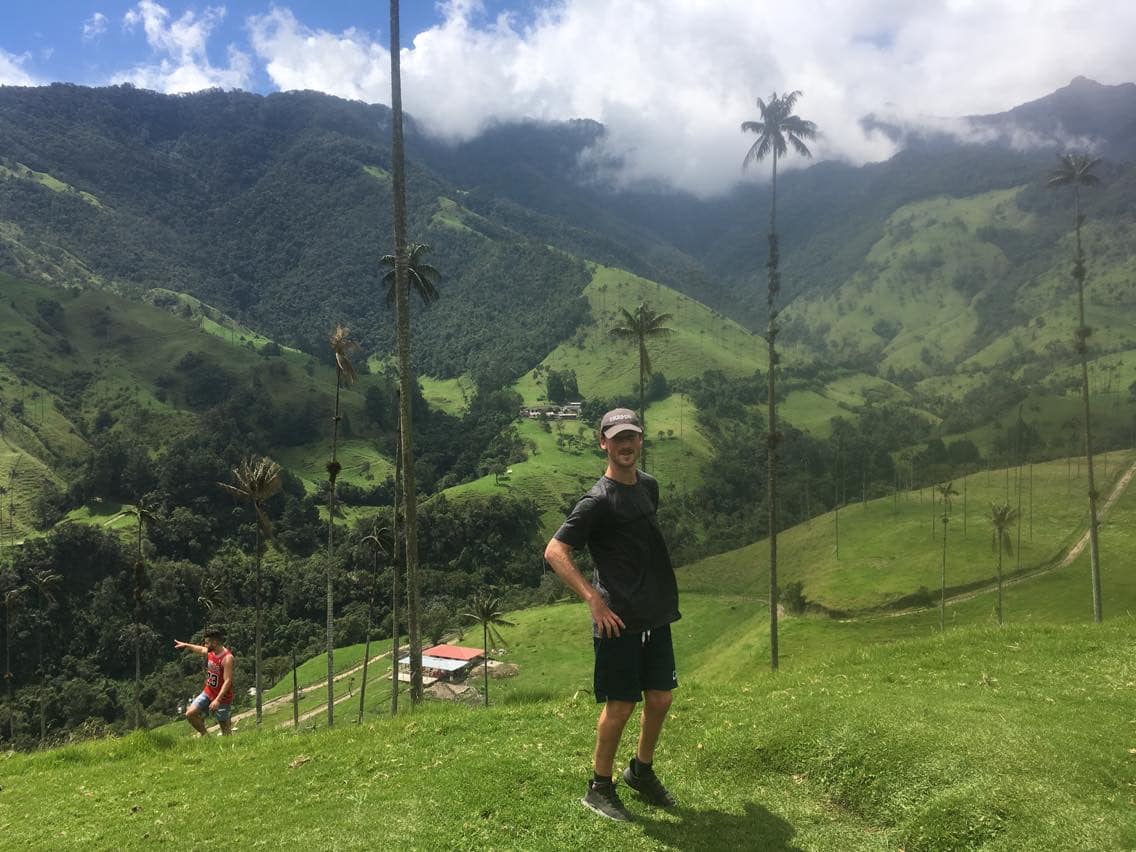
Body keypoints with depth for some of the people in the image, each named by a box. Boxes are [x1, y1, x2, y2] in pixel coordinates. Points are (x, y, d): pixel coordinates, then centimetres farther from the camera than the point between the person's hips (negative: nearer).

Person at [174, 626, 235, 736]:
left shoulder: (227, 658, -25)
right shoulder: (210, 652, 0)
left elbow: (227, 681, -28)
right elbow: (201, 650, 25)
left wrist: (218, 700, -34)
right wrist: (186, 645, 38)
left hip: (222, 698, -7)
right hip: (208, 693, 7)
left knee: (225, 729, 1)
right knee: (190, 714, -3)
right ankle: (205, 736, 15)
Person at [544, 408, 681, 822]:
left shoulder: (650, 485, 10)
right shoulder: (598, 500, -14)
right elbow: (554, 551, -18)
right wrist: (593, 599, -25)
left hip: (656, 616, 7)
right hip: (619, 621, -7)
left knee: (660, 699, 13)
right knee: (619, 706, 1)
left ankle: (642, 771, 36)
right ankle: (599, 788, 20)